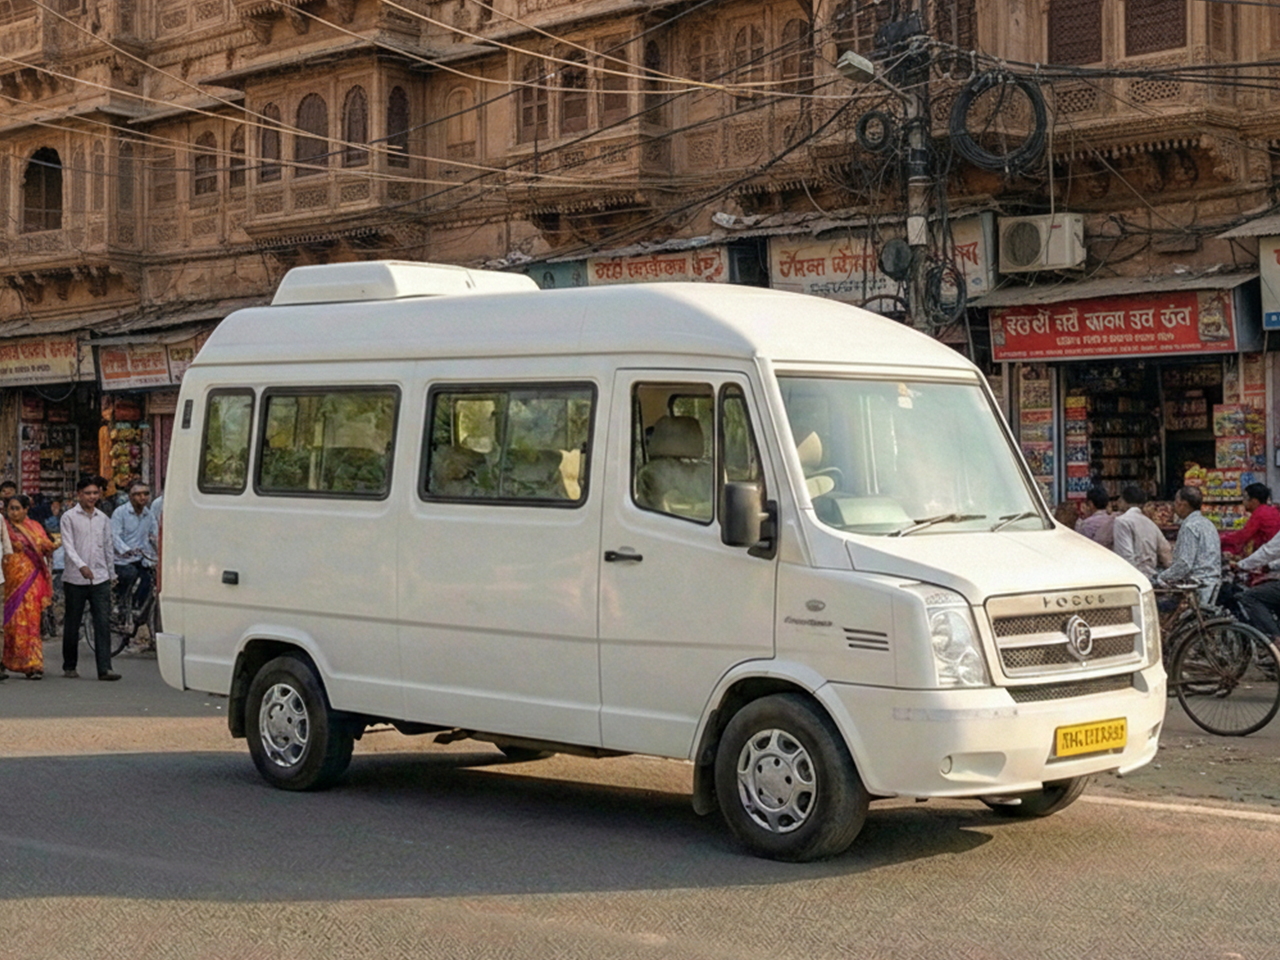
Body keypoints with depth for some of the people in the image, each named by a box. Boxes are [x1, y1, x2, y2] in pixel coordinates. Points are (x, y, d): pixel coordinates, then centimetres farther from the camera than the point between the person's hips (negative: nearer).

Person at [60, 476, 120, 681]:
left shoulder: (103, 518, 12)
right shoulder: (69, 517, -1)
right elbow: (68, 546, -11)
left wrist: (111, 574, 17)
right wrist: (81, 566, -25)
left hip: (100, 579, 3)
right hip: (75, 579, -3)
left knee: (103, 623, -7)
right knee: (72, 625, 6)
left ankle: (104, 669, -11)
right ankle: (69, 666, 20)